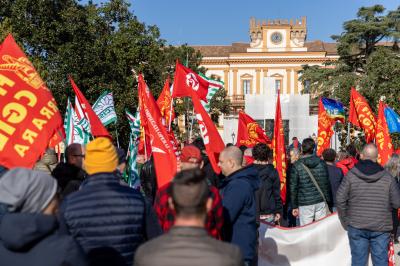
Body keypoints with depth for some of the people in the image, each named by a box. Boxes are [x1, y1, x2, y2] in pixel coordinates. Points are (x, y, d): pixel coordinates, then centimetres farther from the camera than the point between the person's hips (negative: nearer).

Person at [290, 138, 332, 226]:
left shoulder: (297, 166, -6)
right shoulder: (321, 163, 2)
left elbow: (293, 187, -4)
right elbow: (327, 183, 6)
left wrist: (294, 206, 3)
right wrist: (329, 201, 14)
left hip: (305, 203, -3)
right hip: (321, 202, 3)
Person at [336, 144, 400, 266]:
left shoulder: (351, 175, -5)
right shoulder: (387, 177, -3)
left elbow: (340, 199, -6)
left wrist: (345, 221, 5)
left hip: (357, 226, 0)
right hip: (381, 228, 0)